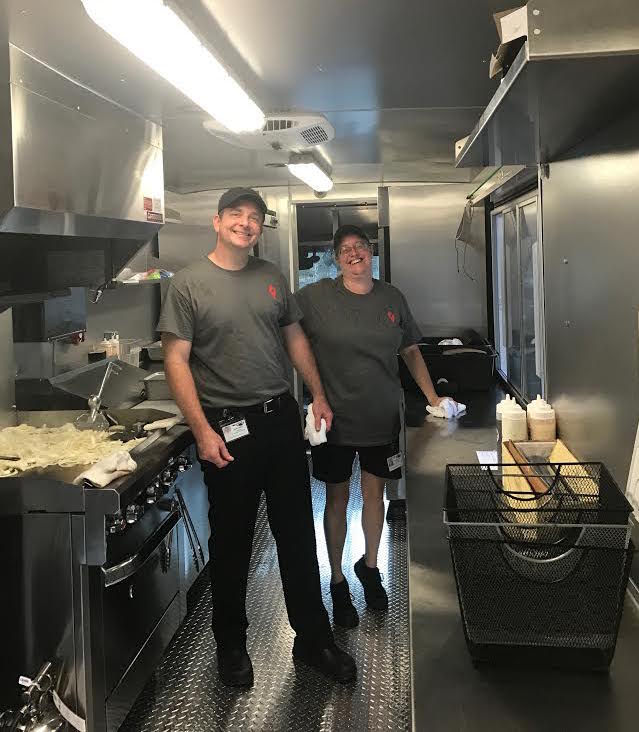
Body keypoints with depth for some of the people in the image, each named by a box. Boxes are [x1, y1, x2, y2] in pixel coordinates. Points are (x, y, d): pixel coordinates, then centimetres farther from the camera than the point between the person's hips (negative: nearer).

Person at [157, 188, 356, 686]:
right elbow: (176, 359, -11)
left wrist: (318, 395, 11)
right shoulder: (189, 283, -7)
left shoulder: (272, 277, 8)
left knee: (298, 534, 12)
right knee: (232, 541, 10)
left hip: (282, 419, 5)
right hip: (227, 427, -4)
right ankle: (231, 645, 30)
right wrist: (203, 430, -17)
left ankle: (313, 639, 27)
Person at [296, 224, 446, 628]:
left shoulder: (392, 298, 4)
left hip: (383, 417, 3)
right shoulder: (315, 297, -8)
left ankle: (370, 566, 38)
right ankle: (338, 582, 25)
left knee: (375, 492, 15)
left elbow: (411, 351, 12)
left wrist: (432, 397, 4)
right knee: (337, 498, 8)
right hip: (335, 417, -3)